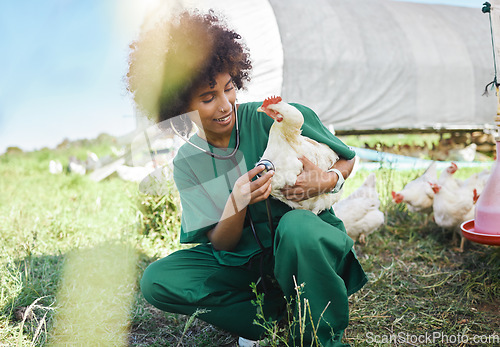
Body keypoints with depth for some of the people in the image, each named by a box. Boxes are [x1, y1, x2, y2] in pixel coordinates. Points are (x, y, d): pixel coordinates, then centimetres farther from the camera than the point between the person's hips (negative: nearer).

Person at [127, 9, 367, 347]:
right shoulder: (187, 163, -4)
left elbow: (347, 159, 3)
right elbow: (220, 244, -5)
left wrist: (328, 180, -22)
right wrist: (237, 204, -27)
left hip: (308, 244, -3)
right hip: (244, 262, 4)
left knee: (296, 225, -38)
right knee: (156, 281, -15)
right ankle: (284, 319, -10)